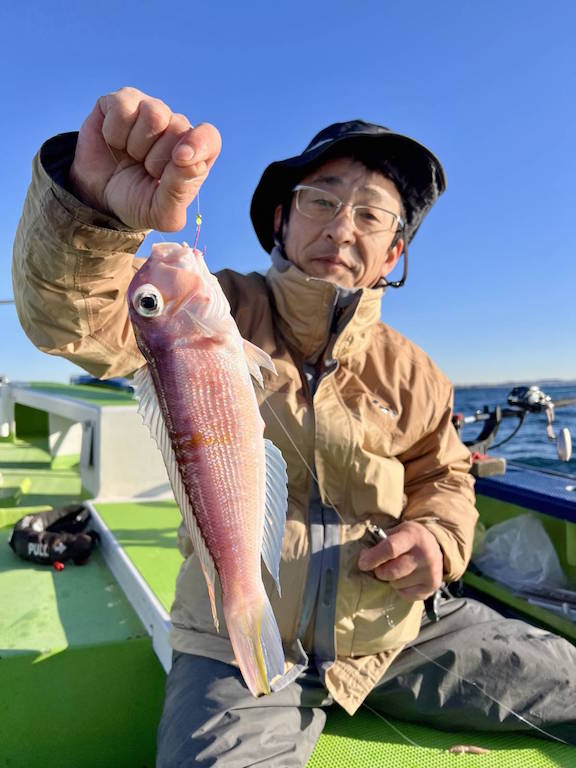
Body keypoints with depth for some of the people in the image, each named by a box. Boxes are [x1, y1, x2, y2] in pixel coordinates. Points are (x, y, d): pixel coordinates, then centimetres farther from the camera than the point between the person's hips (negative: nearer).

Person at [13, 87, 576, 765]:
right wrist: (93, 198, -43)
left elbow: (444, 477, 14)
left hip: (399, 630, 4)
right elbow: (70, 312, -22)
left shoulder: (409, 373, 2)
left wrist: (438, 539, -8)